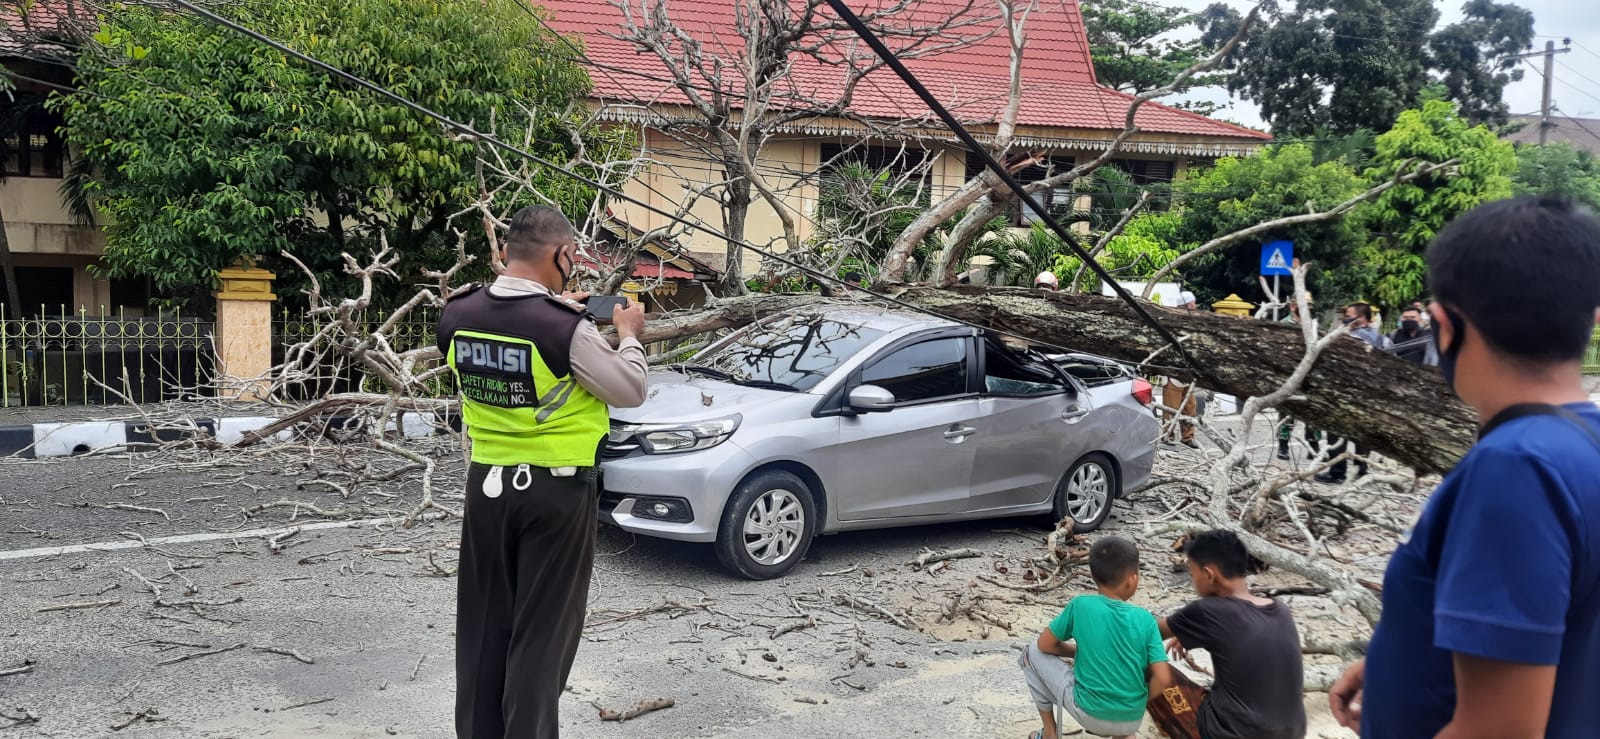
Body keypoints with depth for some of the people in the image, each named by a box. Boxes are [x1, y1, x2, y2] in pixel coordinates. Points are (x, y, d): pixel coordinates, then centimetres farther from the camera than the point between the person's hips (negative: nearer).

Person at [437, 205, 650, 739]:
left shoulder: (457, 315, -5)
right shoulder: (566, 329, -21)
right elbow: (630, 392, -9)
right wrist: (629, 336, 7)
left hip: (487, 484, 5)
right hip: (556, 491, -5)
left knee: (484, 627, 16)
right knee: (542, 634, 6)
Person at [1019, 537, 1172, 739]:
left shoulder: (1080, 605, -10)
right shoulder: (1145, 618, -7)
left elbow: (1045, 644, 0)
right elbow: (1163, 679, -10)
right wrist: (1138, 705, 7)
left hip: (1089, 713, -3)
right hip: (1132, 720, 3)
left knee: (1034, 652, 15)